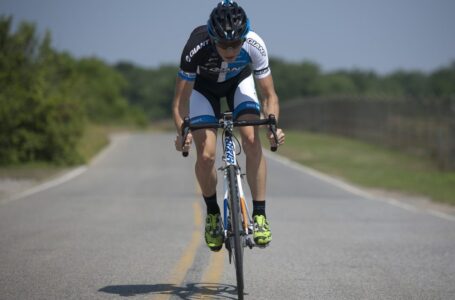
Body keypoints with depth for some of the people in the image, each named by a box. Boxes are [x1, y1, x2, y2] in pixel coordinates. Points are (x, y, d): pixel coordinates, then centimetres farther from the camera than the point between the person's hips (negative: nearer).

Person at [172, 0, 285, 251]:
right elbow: (180, 100, -31)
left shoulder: (254, 46, -35)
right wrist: (182, 133, -48)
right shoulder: (197, 47, -39)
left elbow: (269, 95, -24)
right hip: (202, 86, -1)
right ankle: (212, 213, 10)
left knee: (252, 141, -21)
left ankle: (259, 215, -13)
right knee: (206, 155, -15)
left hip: (239, 81, 1)